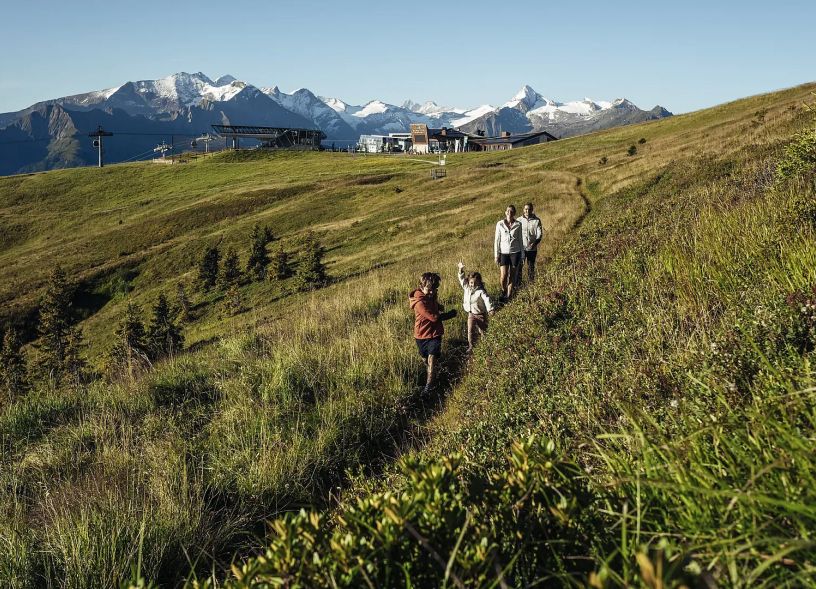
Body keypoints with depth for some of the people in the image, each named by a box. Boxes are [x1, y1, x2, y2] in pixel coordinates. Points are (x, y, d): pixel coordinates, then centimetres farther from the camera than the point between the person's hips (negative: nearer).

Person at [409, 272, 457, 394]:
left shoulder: (431, 295, -2)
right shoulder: (419, 302, -25)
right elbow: (434, 317, -25)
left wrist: (438, 307, 6)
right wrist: (451, 314, -14)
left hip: (434, 333, 4)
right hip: (422, 334, -4)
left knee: (432, 358, -10)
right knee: (426, 359, 14)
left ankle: (429, 385, -6)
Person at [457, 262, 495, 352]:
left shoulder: (481, 291, -20)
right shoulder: (467, 288, -2)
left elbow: (487, 300, -32)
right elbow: (462, 280, 5)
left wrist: (490, 309, -47)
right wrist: (461, 270, -8)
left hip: (481, 314, -4)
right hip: (471, 314, 4)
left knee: (483, 330, 14)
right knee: (470, 330, -5)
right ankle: (471, 346, 4)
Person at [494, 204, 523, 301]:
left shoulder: (518, 224, 0)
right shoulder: (500, 224, -2)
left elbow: (520, 240, 6)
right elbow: (497, 240, 2)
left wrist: (522, 255, 6)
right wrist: (496, 255, -1)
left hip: (515, 252, 1)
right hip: (504, 252, -1)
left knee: (512, 276, 4)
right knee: (503, 276, -8)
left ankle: (508, 296, 17)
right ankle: (503, 292, 21)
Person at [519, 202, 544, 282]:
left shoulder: (537, 220, 0)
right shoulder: (519, 220, 2)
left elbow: (540, 234, -3)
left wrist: (535, 243, -21)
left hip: (532, 248, 0)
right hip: (521, 248, 0)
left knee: (531, 267, 8)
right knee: (518, 266, -4)